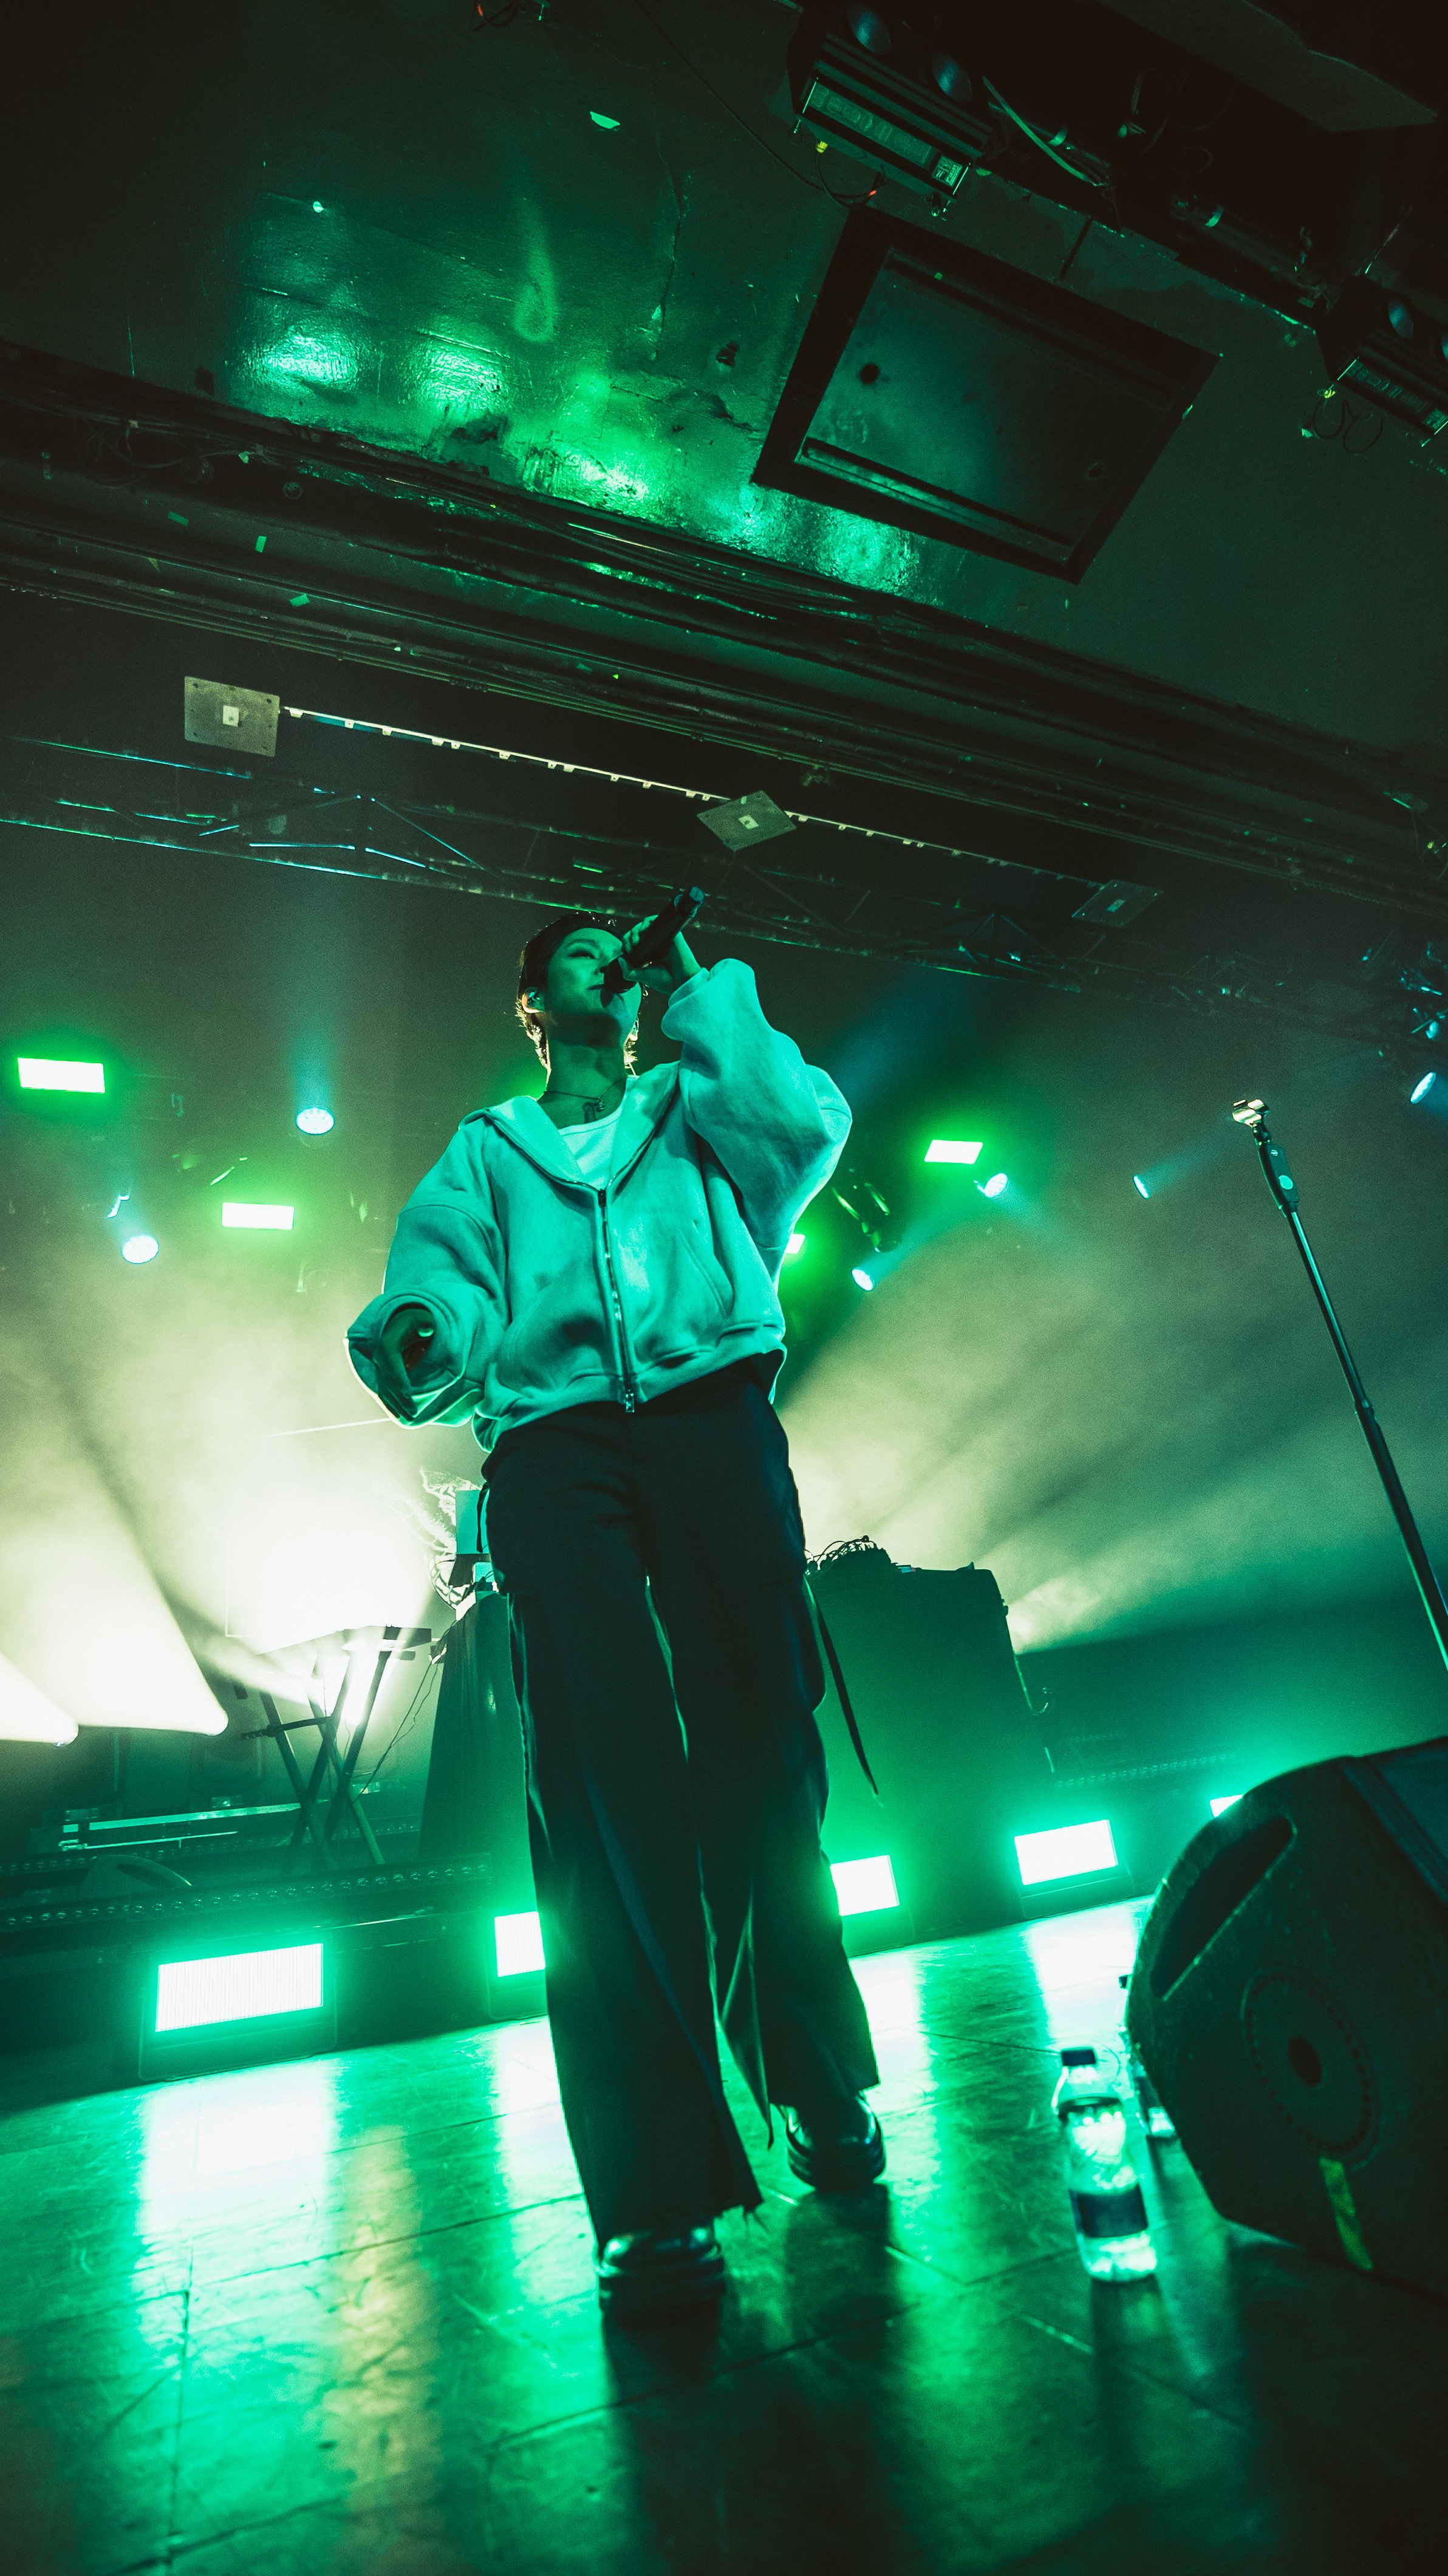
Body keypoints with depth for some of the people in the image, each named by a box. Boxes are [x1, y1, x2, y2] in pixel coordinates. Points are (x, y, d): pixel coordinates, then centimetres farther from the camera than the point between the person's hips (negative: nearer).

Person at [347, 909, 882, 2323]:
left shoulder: (695, 1108, 28)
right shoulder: (484, 1151, 27)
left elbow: (804, 1122, 5)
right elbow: (444, 1295, 10)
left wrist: (705, 988, 16)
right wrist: (416, 1351, -14)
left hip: (707, 1411, 1)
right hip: (550, 1440, 0)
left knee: (758, 1753, -3)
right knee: (602, 1786, -11)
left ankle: (819, 2091, 17)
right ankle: (657, 2194, -3)